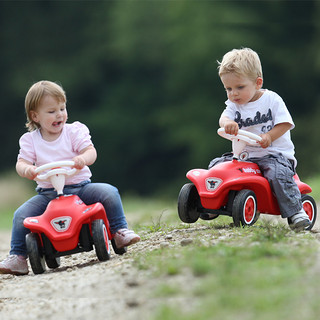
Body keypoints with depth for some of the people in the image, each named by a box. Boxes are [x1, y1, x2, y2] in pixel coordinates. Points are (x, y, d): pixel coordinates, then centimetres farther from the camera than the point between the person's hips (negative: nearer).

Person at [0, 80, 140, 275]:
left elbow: (91, 151, -10)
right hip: (47, 193, 1)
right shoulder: (30, 140, 4)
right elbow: (21, 162, -5)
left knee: (109, 193, -23)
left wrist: (83, 159, -36)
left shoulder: (75, 131, 1)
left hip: (79, 187, 0)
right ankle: (17, 258, -9)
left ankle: (120, 232, -7)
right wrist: (26, 169, -31)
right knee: (21, 215, -19)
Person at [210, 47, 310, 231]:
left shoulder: (272, 99, -4)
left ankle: (295, 211, -26)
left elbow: (284, 124, -10)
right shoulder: (234, 105, 8)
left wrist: (268, 136, -27)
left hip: (275, 153, -5)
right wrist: (228, 123, -38)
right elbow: (224, 118, -12)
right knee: (217, 165, -6)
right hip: (244, 155, 5)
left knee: (277, 173, -34)